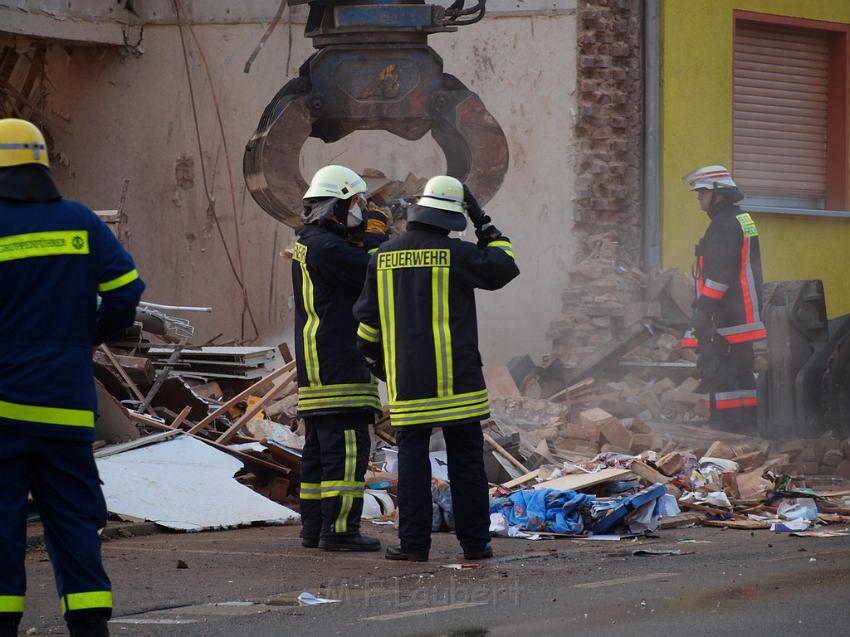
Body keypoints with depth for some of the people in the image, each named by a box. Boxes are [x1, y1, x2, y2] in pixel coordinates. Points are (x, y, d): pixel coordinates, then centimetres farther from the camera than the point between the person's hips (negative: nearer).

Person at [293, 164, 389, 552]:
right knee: (347, 449, -10)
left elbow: (354, 272, 19)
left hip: (316, 372, 11)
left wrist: (365, 241, 6)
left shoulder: (306, 245, 18)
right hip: (339, 370, -11)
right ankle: (339, 529, -12)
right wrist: (376, 238, 0)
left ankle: (314, 527, 16)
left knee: (319, 451, 13)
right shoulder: (327, 248, -15)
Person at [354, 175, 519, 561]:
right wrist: (485, 227, 10)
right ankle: (475, 542, 6)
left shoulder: (384, 256, 4)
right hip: (456, 378, -3)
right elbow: (503, 269, 5)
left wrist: (373, 356, 24)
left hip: (407, 379, 3)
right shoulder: (455, 254, -9)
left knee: (412, 458, 5)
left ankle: (414, 543, 0)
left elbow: (368, 316, 10)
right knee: (466, 459, 4)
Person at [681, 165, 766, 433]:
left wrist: (703, 309, -21)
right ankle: (747, 426, 17)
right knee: (741, 372, 13)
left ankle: (723, 424, -13)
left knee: (714, 368, -10)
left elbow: (720, 272, -22)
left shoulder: (724, 225, -14)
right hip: (744, 318, 11)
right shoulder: (742, 220, 20)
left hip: (725, 320, -11)